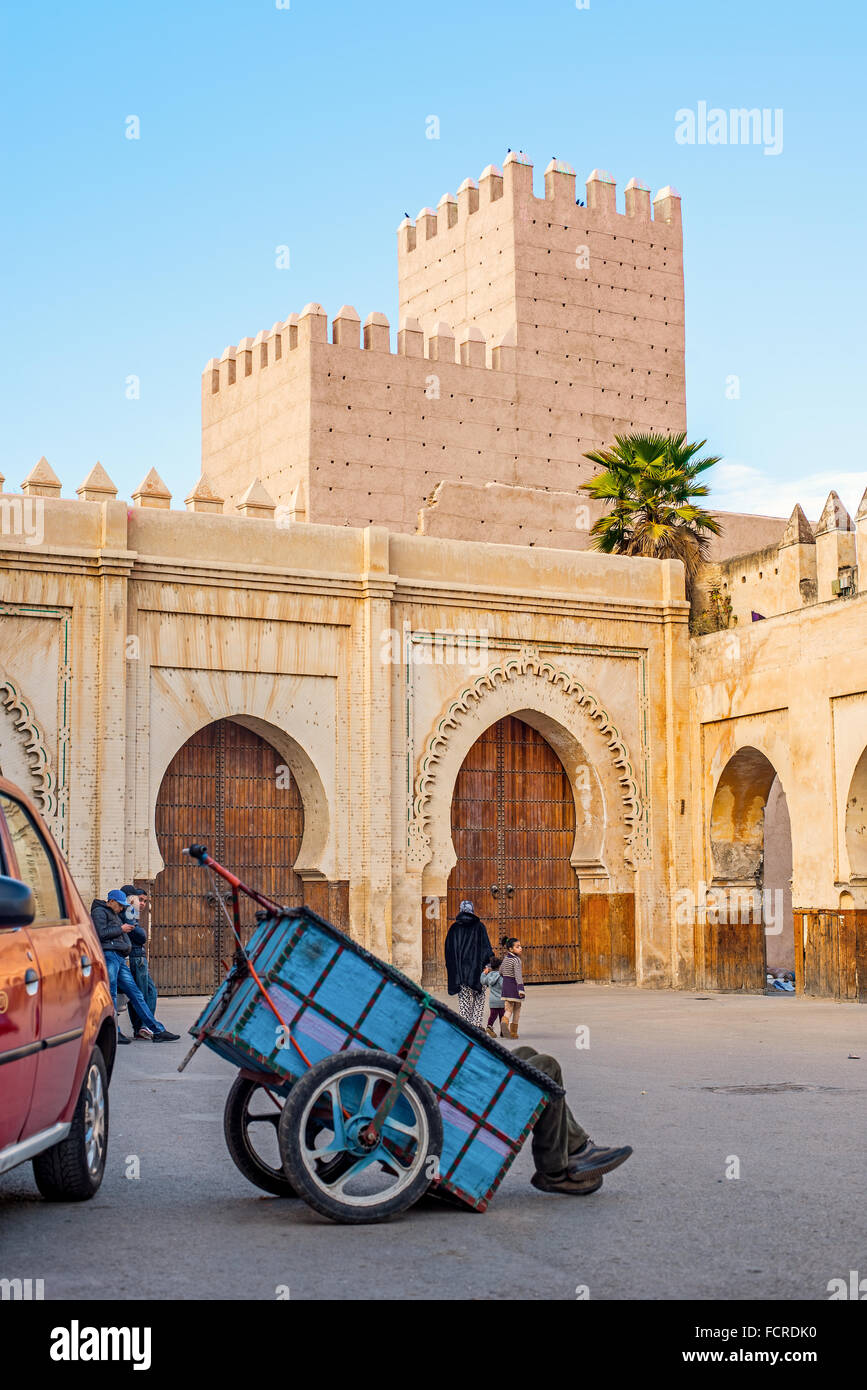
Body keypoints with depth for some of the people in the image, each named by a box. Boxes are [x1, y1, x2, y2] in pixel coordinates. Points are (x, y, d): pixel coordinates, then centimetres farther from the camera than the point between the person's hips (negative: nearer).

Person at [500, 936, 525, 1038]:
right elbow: (518, 974, -23)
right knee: (517, 1010, 11)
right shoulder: (516, 959, -13)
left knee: (508, 1010, 5)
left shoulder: (505, 959, 8)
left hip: (506, 987, 5)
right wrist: (521, 988, -29)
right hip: (515, 987, -5)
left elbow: (500, 971, 20)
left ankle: (505, 1021, -25)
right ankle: (513, 1032, 11)